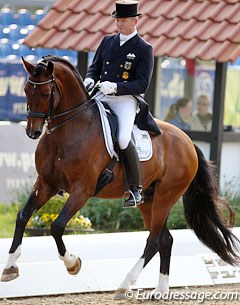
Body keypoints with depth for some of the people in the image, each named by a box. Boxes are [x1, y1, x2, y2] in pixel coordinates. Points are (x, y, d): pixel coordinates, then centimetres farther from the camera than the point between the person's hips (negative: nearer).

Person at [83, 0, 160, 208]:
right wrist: (90, 80, -3)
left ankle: (136, 189, -19)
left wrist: (115, 87, -22)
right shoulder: (108, 41, 14)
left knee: (123, 139, -29)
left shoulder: (144, 49, -3)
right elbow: (95, 66, 21)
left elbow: (142, 85, -9)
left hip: (126, 99, -7)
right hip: (101, 97, 7)